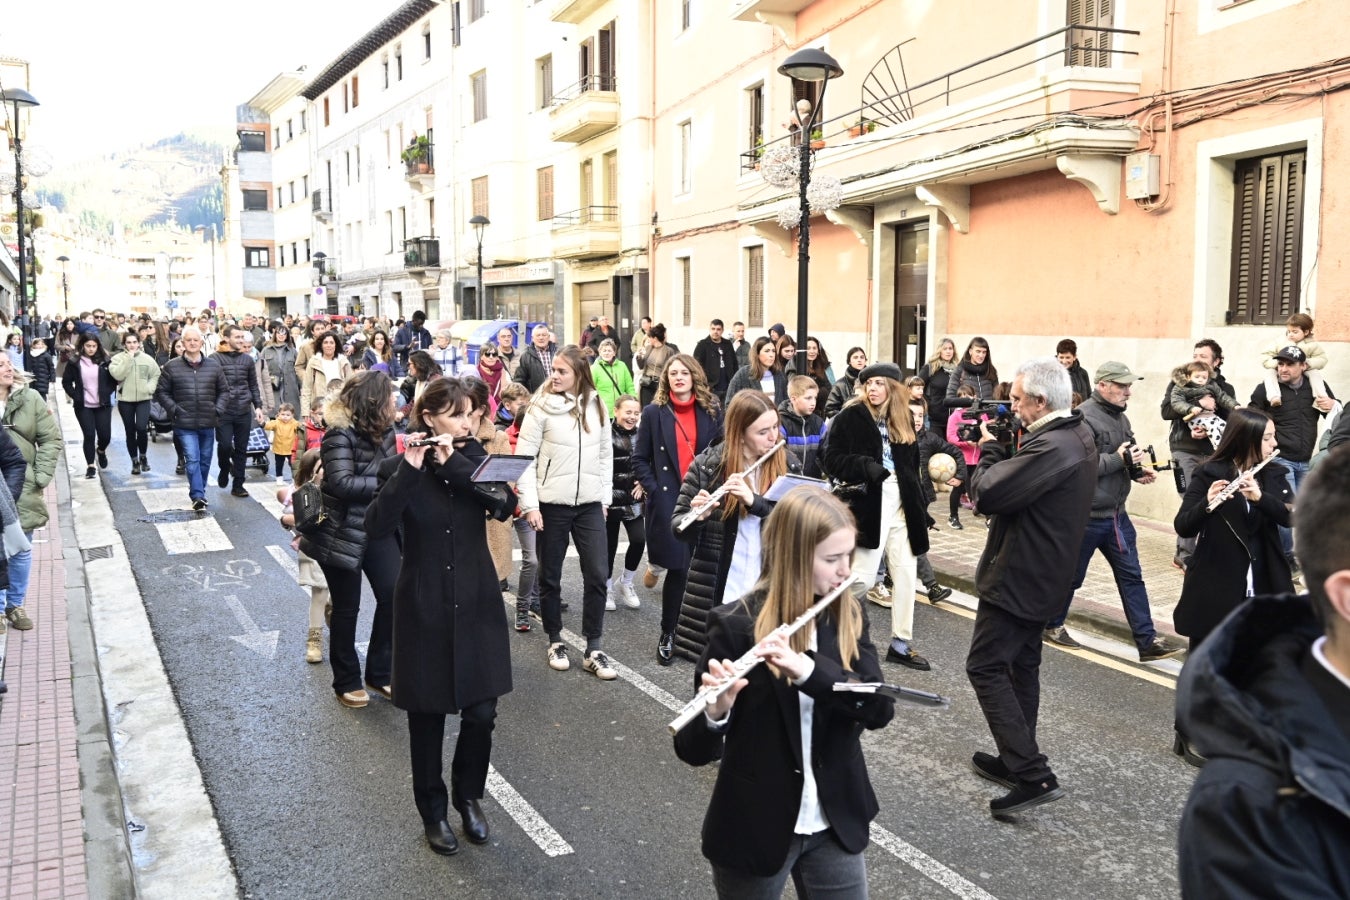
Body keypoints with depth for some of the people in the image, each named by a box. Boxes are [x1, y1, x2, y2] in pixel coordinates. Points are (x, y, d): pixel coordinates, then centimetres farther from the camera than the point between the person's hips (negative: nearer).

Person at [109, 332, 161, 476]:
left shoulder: (147, 358, 3)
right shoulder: (118, 358, -1)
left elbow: (156, 375, 11)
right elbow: (117, 374, -17)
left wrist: (150, 388, -4)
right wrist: (128, 358, -16)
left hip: (143, 399, 0)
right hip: (125, 400, 0)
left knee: (142, 428, -15)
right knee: (130, 432, 6)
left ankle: (143, 456, 10)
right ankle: (135, 461, 19)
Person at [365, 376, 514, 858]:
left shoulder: (476, 458, 2)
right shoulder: (399, 467, -6)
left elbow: (505, 502, -16)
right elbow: (377, 528, -21)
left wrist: (453, 463, -23)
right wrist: (409, 470, -30)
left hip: (476, 604, 2)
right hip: (424, 607, -2)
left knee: (481, 712, 3)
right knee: (427, 714, 8)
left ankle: (469, 796, 29)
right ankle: (433, 811, 28)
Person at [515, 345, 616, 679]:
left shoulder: (596, 405, 5)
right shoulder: (542, 407, -6)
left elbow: (606, 454, 11)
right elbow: (524, 458, -8)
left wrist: (605, 497, 8)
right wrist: (530, 505, -12)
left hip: (590, 505, 3)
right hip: (552, 505, -2)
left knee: (596, 575, 0)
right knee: (550, 577, 9)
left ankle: (593, 651, 9)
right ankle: (555, 642, 27)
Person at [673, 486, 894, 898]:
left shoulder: (849, 616, -2)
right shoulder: (736, 625, -17)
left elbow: (880, 707, -14)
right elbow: (695, 751, -17)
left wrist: (809, 670, -30)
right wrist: (717, 712, -39)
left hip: (835, 824, 4)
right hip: (754, 829, -3)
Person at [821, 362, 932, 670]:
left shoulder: (903, 419, 12)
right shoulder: (851, 416, -4)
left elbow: (911, 466, 17)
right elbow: (832, 458, -8)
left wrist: (919, 505, 12)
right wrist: (865, 465, -24)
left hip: (901, 503, 6)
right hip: (868, 503, -6)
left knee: (906, 574, 7)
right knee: (864, 577, -9)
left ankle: (901, 644, 18)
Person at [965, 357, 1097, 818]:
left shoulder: (1051, 447, -27)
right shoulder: (1079, 434, 7)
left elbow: (987, 494, -26)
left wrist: (990, 448, -9)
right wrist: (1005, 447, -2)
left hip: (1017, 576, -11)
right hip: (1042, 574, 11)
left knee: (985, 667, -5)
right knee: (1021, 665, 19)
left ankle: (1033, 775, -7)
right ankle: (1016, 760, 30)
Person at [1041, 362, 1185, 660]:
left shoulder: (1120, 417, 11)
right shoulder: (1084, 417, -19)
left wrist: (1138, 470, 2)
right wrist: (1119, 459, -24)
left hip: (1116, 513, 8)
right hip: (1087, 514, -8)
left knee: (1131, 576, 7)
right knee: (1071, 576, 8)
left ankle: (1147, 640, 11)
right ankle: (1052, 625, 28)